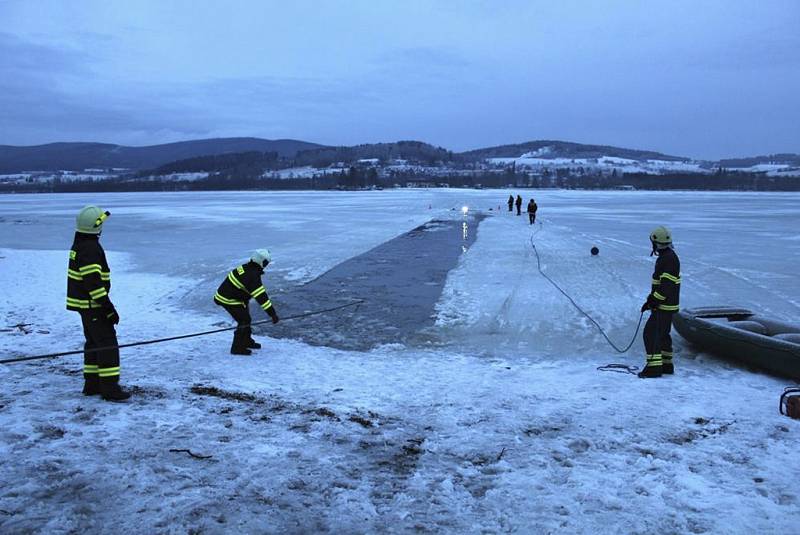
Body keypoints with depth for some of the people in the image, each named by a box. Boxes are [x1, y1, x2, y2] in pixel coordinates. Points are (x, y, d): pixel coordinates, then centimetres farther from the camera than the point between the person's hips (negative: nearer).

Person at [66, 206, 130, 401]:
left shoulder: (80, 245, 12)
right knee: (107, 343, -7)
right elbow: (93, 283, -25)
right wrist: (108, 308, -22)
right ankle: (110, 388, -6)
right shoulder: (90, 249, -21)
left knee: (94, 342, 17)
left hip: (84, 303, 11)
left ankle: (92, 384, 24)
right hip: (92, 305, -11)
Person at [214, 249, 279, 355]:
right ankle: (237, 348, 2)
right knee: (244, 321, -5)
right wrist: (272, 313, -30)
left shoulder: (246, 267, 2)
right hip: (229, 300, -10)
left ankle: (246, 341, 36)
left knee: (245, 317, 21)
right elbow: (261, 297, -31)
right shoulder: (252, 276, -27)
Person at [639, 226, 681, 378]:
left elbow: (666, 285, -25)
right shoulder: (667, 257, 15)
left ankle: (654, 367, -10)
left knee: (651, 333, -10)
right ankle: (666, 364, 28)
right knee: (662, 334, 19)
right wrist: (651, 299, 18)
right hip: (666, 305, 11)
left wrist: (653, 300, -21)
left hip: (664, 305, -11)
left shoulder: (668, 259, -19)